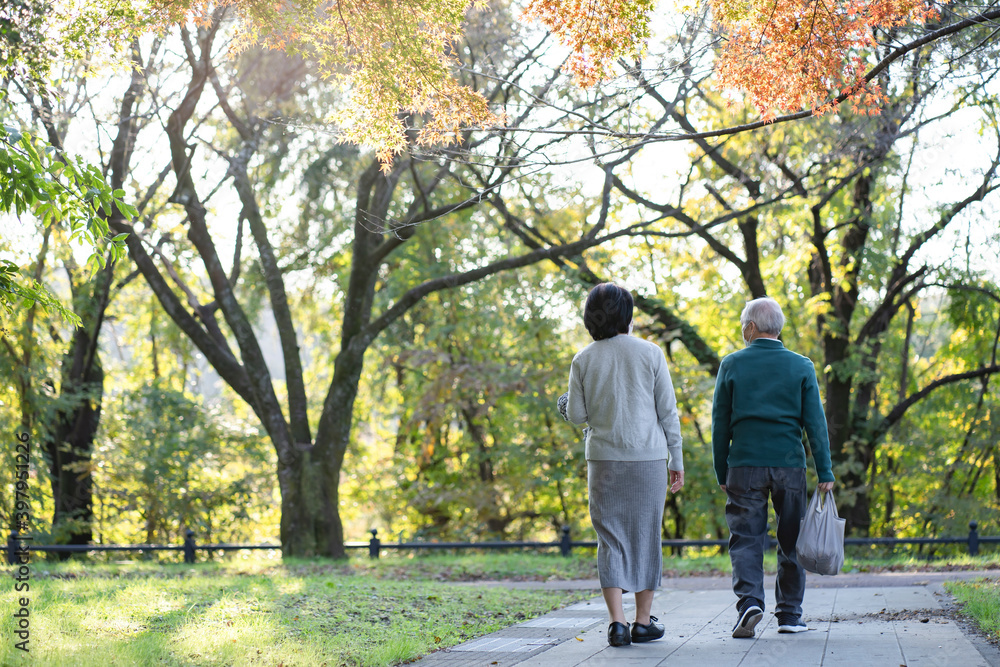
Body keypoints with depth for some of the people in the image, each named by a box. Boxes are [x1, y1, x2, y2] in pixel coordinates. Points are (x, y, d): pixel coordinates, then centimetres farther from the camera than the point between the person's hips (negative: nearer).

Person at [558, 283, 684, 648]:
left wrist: (566, 403, 26)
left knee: (611, 539, 4)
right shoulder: (650, 353, -2)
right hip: (648, 457, -1)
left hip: (604, 458, 1)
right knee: (644, 536, 8)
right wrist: (676, 460, 6)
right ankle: (643, 621, 13)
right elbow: (667, 411, -2)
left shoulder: (583, 360, 1)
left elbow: (576, 415, 2)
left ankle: (617, 621, -6)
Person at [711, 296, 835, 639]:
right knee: (791, 540, 9)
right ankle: (789, 613, 12)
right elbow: (815, 422, 0)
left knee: (745, 538, 2)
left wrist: (722, 473, 10)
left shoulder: (732, 364, 2)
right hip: (789, 465, 1)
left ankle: (749, 600, -16)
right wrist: (825, 472, 1)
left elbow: (720, 424, 4)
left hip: (744, 463, -1)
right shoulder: (801, 366, 4)